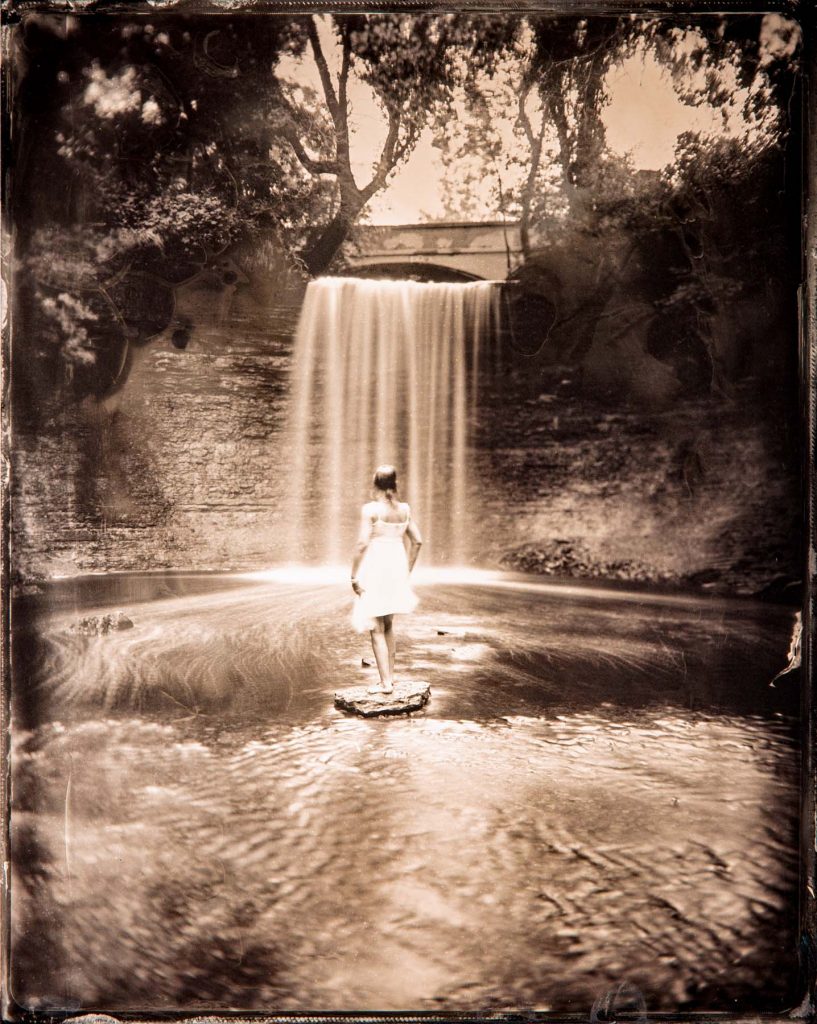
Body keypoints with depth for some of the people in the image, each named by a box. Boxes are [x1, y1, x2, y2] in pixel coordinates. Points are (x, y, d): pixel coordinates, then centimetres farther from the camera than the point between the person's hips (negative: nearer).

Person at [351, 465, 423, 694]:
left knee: (376, 629, 3)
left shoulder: (370, 509, -12)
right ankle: (390, 676, 25)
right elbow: (417, 541, 8)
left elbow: (362, 544, -16)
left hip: (375, 570, -6)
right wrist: (406, 570, 17)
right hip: (397, 570, 6)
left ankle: (385, 682, 4)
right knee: (388, 626, 20)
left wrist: (354, 576, -9)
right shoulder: (404, 509, 5)